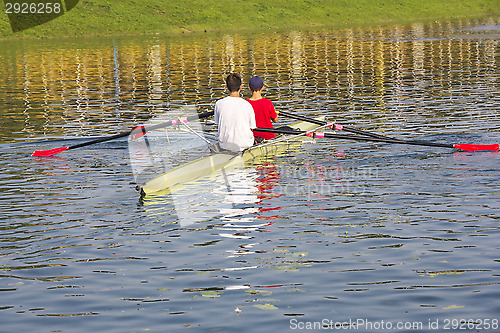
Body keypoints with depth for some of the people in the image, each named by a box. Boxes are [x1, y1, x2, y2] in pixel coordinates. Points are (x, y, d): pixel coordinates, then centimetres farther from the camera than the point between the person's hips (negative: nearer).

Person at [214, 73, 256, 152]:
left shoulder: (219, 104, -10)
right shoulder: (247, 105, -13)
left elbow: (217, 121, 5)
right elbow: (251, 128, -2)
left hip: (224, 145, 1)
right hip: (244, 144, -1)